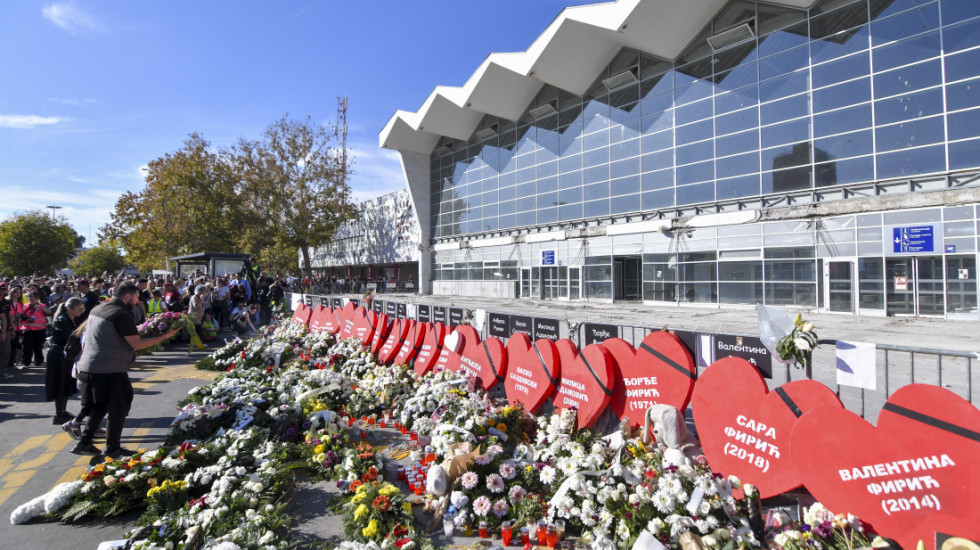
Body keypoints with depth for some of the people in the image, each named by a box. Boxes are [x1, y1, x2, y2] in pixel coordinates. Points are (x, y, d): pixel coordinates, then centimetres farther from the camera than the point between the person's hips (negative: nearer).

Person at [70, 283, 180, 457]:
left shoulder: (97, 309, 12)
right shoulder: (121, 314, -17)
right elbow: (137, 344, -19)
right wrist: (165, 336, -15)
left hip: (88, 367, 9)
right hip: (109, 370, -9)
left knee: (99, 407, 21)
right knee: (118, 409, 4)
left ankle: (84, 443, 23)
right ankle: (112, 448, 12)